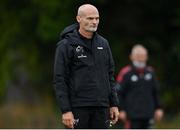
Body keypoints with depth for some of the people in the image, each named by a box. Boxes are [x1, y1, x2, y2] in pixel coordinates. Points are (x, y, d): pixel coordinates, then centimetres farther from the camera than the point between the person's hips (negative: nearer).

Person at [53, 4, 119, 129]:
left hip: (101, 108, 5)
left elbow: (110, 76, 17)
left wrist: (114, 104, 10)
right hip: (78, 108, -5)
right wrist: (65, 110, -15)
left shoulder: (103, 43, 12)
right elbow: (59, 80, -9)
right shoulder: (66, 45, -5)